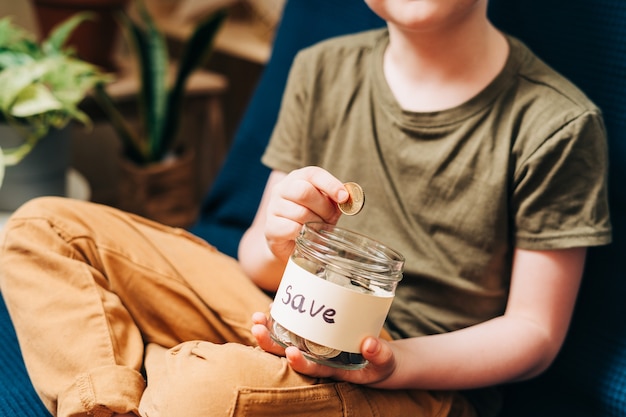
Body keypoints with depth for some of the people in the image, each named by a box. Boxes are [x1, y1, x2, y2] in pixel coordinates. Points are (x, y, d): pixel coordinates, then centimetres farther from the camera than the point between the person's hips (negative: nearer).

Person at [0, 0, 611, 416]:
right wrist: (278, 246, -19)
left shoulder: (558, 125, -11)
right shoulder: (323, 73, 1)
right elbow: (257, 266, 6)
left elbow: (534, 331, -6)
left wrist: (395, 362, -24)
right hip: (293, 324, 6)